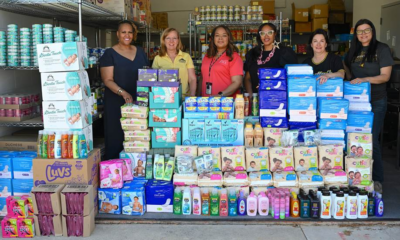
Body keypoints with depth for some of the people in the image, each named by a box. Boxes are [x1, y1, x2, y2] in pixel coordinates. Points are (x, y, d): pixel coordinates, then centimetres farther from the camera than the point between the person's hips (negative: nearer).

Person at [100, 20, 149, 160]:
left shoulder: (140, 52, 13)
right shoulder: (109, 54, -2)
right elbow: (107, 80, -10)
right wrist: (123, 92, -26)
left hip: (139, 101, 4)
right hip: (117, 103, -4)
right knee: (117, 138, -1)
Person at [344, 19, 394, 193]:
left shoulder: (382, 49, -5)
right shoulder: (353, 50, 9)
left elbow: (385, 76, -12)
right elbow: (347, 68, 24)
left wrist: (364, 79, -27)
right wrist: (351, 80, 4)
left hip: (375, 101, -5)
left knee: (371, 140, -6)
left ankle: (377, 180, 5)